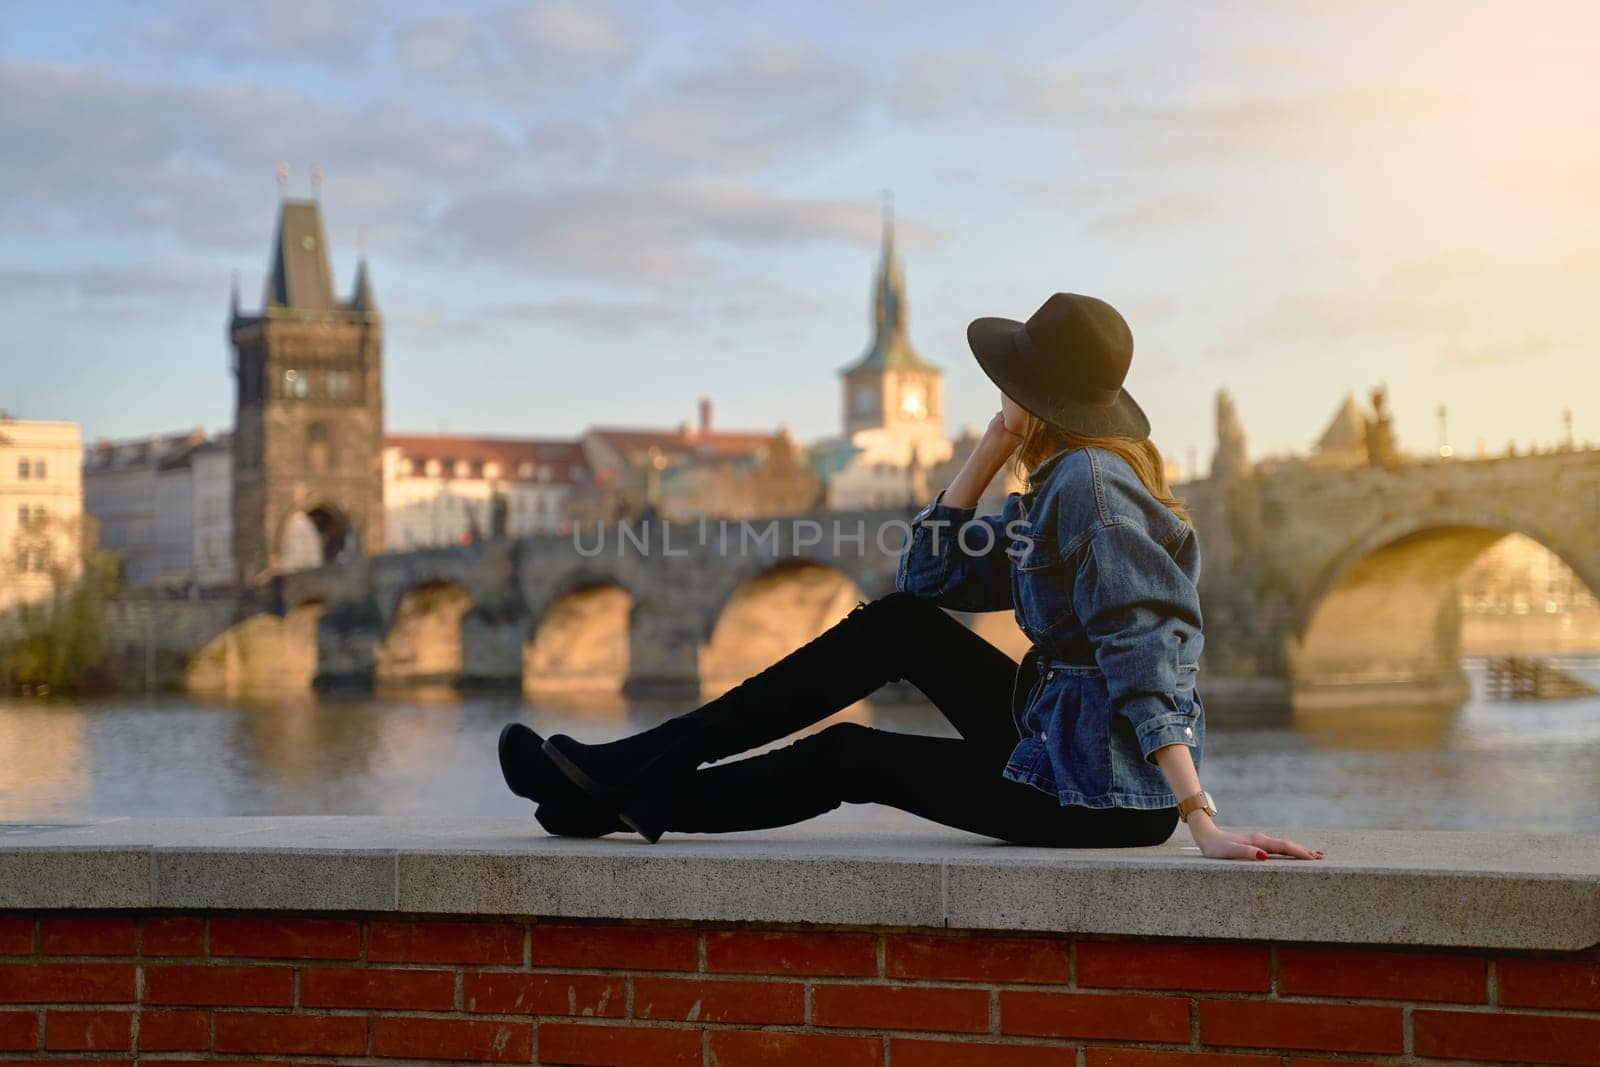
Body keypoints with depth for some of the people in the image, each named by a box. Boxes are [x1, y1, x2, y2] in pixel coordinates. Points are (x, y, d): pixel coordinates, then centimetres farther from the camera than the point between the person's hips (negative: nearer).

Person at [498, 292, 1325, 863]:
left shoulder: (1087, 483, -20)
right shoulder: (1059, 485, 11)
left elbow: (1148, 653, -29)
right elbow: (927, 571, 11)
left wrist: (1200, 818, -34)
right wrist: (992, 449, 2)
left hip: (1104, 796, -9)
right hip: (1069, 747, 9)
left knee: (850, 759, 0)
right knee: (896, 625, 5)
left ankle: (628, 804, 18)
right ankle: (632, 766, 6)